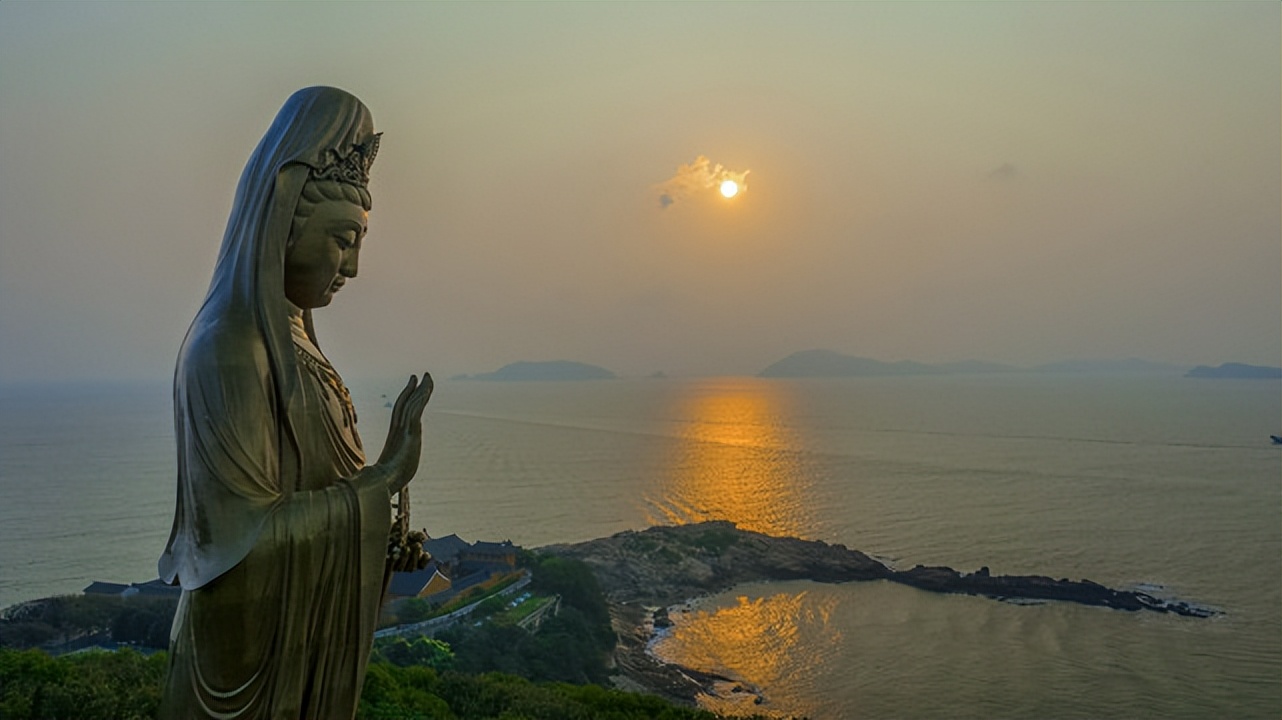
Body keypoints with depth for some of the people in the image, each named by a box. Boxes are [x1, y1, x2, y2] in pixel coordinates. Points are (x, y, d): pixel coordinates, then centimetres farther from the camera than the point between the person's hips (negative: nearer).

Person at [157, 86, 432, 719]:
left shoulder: (285, 335, 4)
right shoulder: (228, 351, -24)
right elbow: (246, 531, -26)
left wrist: (381, 529, 8)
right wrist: (383, 481, -23)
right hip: (257, 641, -8)